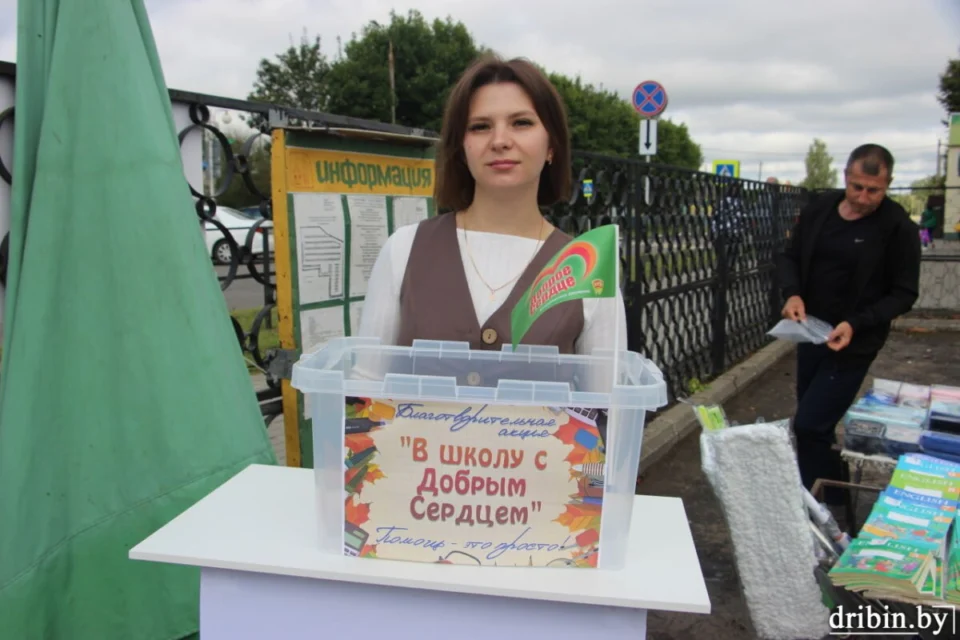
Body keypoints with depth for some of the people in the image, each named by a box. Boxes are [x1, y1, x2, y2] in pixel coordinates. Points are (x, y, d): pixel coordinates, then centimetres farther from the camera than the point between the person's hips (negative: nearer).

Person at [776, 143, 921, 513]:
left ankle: (825, 506, 6)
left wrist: (856, 324, -23)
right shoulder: (819, 209, 1)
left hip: (853, 343, -6)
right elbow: (789, 257, 9)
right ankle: (833, 489, 38)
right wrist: (792, 293, -11)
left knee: (809, 426, -11)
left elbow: (904, 294, -9)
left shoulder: (899, 228, -12)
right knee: (816, 424, 17)